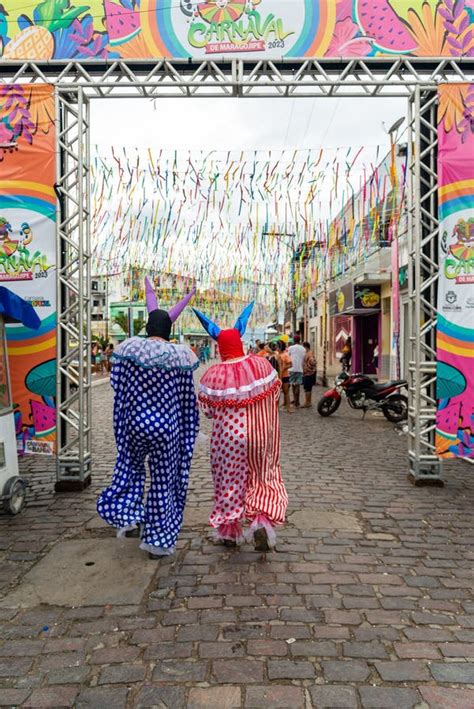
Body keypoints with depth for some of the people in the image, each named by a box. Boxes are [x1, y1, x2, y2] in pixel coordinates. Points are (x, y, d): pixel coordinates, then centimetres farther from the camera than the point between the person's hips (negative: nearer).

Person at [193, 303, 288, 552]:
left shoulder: (213, 375, -15)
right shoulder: (261, 364, -8)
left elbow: (208, 410, -6)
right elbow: (275, 395, 2)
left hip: (229, 438, -1)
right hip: (261, 435, 1)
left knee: (230, 482, 15)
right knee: (263, 478, 17)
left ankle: (229, 532, 29)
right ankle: (262, 522, -3)